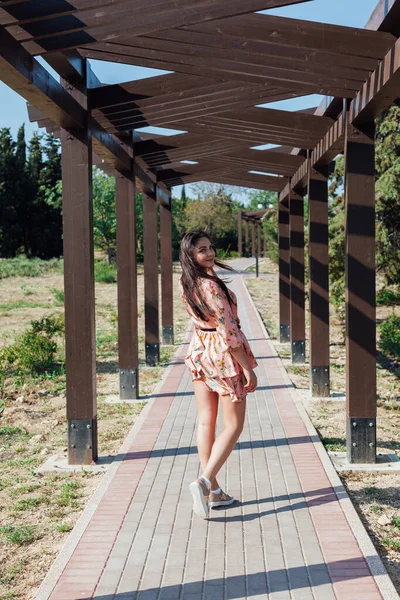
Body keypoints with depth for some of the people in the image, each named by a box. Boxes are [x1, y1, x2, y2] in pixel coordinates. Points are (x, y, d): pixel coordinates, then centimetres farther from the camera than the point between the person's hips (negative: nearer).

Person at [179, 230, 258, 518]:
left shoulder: (187, 285, 2)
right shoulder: (212, 285, -24)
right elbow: (228, 331, -24)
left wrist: (209, 266, 22)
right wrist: (248, 368, -19)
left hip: (199, 351, 8)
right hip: (224, 355, -8)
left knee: (206, 422, 11)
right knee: (233, 425, 3)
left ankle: (213, 491, 19)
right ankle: (205, 481, -11)